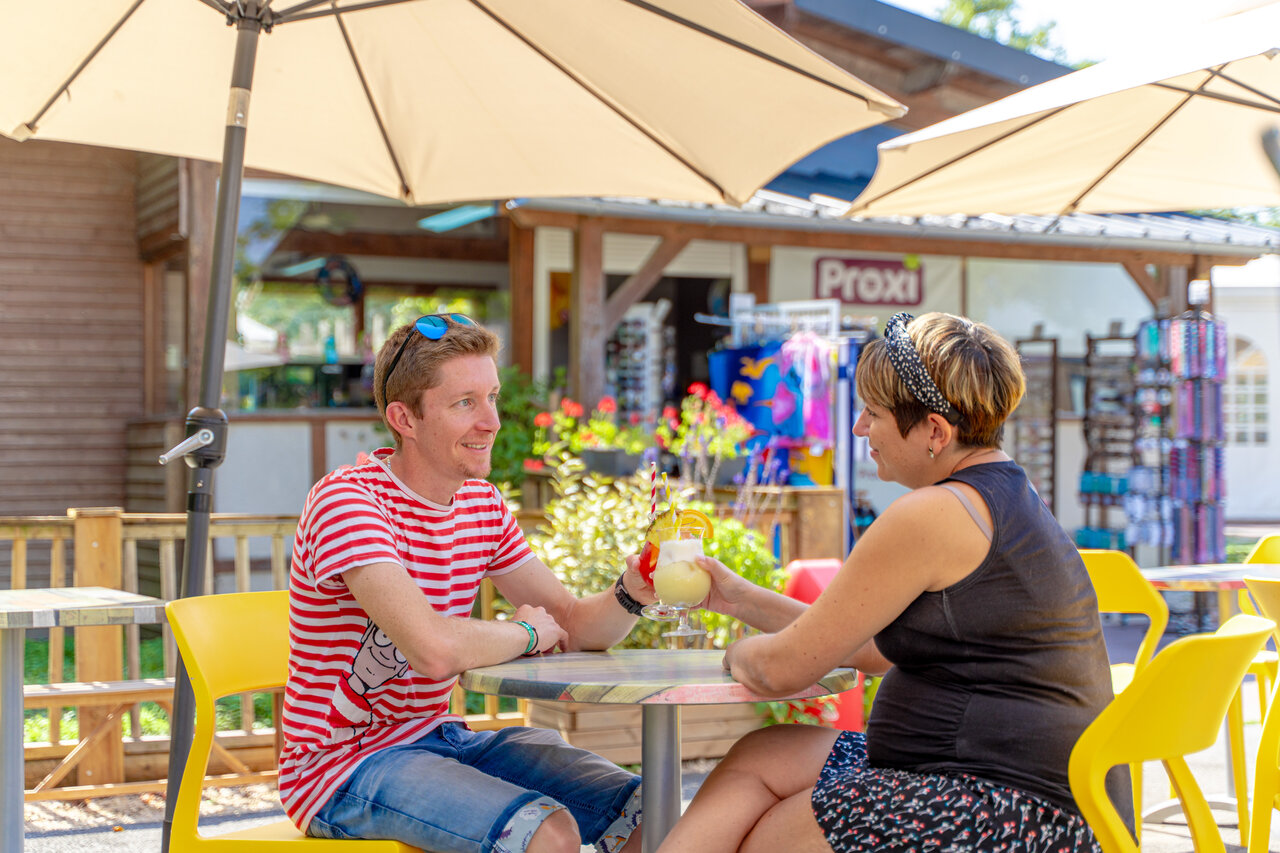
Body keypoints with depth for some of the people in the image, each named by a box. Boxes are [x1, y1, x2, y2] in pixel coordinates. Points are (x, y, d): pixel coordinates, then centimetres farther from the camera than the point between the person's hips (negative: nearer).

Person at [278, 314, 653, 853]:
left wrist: (630, 593, -14)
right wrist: (526, 632, -13)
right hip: (343, 765, -8)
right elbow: (434, 649, -33)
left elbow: (572, 625, 9)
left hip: (438, 737, 8)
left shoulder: (482, 504, 7)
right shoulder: (344, 501, -20)